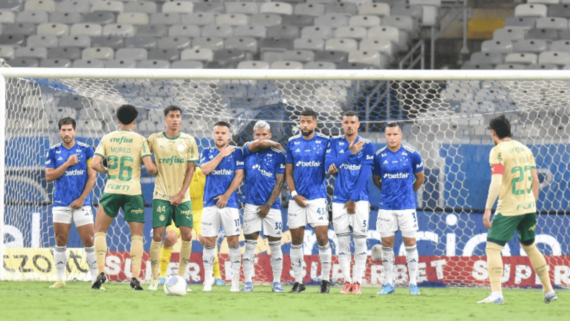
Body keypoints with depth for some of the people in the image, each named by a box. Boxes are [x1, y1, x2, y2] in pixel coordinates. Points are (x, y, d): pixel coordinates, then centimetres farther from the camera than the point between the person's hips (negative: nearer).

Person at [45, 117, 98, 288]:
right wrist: (67, 164, -12)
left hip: (81, 203, -2)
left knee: (89, 240, -6)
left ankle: (96, 278, 0)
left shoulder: (86, 150, 0)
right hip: (61, 203, 2)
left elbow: (92, 176, -1)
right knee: (60, 241, 2)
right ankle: (60, 279, 9)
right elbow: (49, 176, -1)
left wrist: (82, 198, -8)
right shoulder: (53, 151, 5)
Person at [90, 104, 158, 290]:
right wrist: (157, 173, 12)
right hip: (133, 191, -1)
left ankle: (101, 272, -1)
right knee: (137, 235, 7)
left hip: (111, 190, 1)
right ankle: (135, 277, -5)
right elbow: (149, 167, -10)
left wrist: (107, 171, 12)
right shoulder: (139, 140, -2)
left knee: (100, 231, 14)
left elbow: (95, 164, -7)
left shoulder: (107, 139, 3)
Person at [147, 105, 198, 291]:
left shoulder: (189, 141, 3)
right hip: (161, 195, -1)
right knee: (157, 235, -8)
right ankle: (154, 278, 0)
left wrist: (181, 193, -6)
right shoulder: (155, 140, 2)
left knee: (187, 235, -5)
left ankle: (181, 276, 8)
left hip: (182, 196, 1)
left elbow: (190, 169, 2)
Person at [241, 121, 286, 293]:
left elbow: (279, 182, -3)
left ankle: (277, 282, 9)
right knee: (250, 244, 0)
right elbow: (258, 144, -14)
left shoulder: (278, 154, 0)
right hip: (251, 204, 1)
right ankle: (248, 282, 2)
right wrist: (275, 144, 3)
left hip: (271, 205, -1)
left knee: (275, 245, 2)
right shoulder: (247, 150, 8)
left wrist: (268, 205, -9)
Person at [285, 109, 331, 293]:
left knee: (322, 237, -7)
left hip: (318, 197, -2)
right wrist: (294, 194, -2)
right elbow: (288, 172, 9)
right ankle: (298, 281, 11)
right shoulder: (292, 143, 8)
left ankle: (325, 279, 3)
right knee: (296, 239, 3)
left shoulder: (324, 142, 2)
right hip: (297, 198, 2)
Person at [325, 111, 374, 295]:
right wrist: (350, 153, -16)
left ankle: (357, 281, 1)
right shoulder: (335, 143, 8)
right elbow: (329, 164, -7)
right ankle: (347, 281, 6)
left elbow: (364, 175, -6)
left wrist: (353, 200, -11)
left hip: (359, 200, -2)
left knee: (360, 240, -4)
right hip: (340, 200, 2)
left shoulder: (367, 146, 1)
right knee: (342, 242, 1)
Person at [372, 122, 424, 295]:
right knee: (386, 243, 2)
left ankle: (413, 283, 7)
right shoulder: (379, 156, 0)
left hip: (407, 205, -1)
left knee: (410, 242, 0)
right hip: (386, 207, 1)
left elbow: (420, 178, 10)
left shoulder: (412, 154, -3)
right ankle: (389, 283, 10)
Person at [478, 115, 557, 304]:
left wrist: (488, 209, -19)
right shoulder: (525, 149, 11)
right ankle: (549, 291, 25)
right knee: (530, 247, 22)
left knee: (493, 248, -6)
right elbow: (535, 181, 14)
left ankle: (496, 294, -19)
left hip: (508, 209, -7)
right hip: (528, 207, 7)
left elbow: (496, 182, -20)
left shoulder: (498, 151, -9)